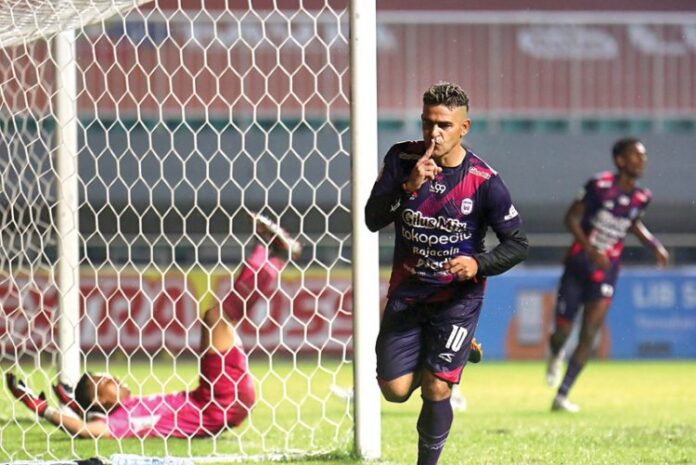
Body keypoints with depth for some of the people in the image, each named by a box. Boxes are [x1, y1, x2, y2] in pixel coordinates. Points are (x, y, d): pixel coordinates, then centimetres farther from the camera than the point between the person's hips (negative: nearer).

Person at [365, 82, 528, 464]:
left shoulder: (484, 182, -14)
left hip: (457, 298, -3)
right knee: (395, 390, 0)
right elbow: (372, 219, -12)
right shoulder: (402, 159, -7)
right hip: (406, 292, 3)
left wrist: (478, 264, -25)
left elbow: (517, 244, -7)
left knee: (436, 390, -12)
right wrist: (409, 186, -27)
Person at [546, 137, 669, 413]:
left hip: (606, 272, 3)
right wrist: (590, 250, -23)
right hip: (578, 265, -3)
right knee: (562, 332, -1)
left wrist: (655, 245, 7)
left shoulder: (641, 197, 1)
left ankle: (562, 396, 0)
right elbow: (571, 218, -11)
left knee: (588, 335, -7)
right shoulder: (600, 186, -14)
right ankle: (555, 355, 38)